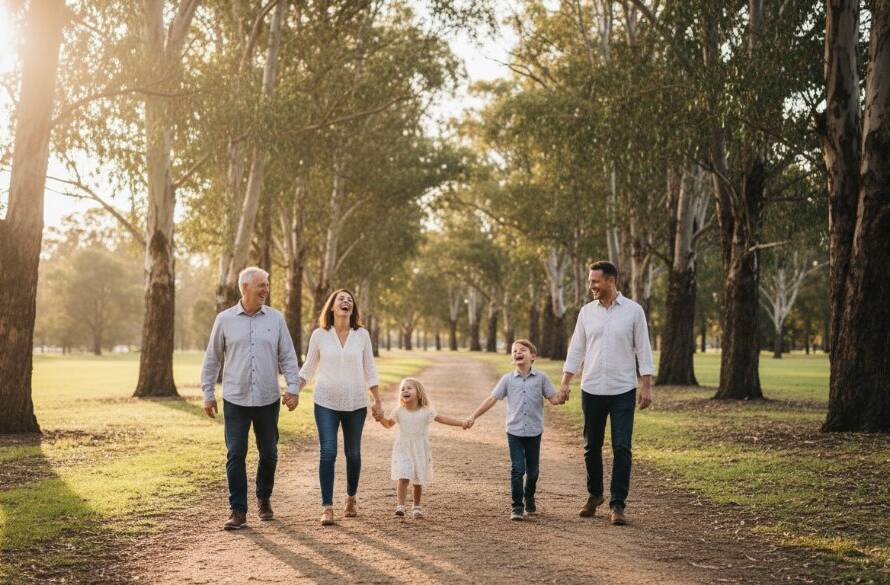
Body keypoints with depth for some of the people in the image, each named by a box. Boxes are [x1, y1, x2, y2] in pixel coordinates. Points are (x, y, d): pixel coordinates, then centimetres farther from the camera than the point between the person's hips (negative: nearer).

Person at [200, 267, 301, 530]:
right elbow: (212, 359, 7)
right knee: (235, 456, -3)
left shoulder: (276, 318, 3)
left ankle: (264, 499, 31)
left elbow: (288, 357, 5)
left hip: (268, 400, 1)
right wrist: (208, 394, 5)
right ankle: (238, 510, 5)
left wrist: (293, 388, -4)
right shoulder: (225, 319, 1)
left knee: (269, 454, 10)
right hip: (235, 400, -1)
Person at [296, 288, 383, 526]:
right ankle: (327, 507, -6)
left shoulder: (362, 335, 1)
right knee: (327, 453, -9)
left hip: (356, 403, 1)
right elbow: (308, 369, 6)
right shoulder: (319, 335, -1)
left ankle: (351, 498, 31)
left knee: (353, 453, 10)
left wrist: (378, 402, 4)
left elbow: (369, 371, 6)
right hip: (326, 402, -1)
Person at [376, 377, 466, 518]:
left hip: (420, 451, 0)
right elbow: (388, 424, 13)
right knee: (402, 478, -16)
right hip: (403, 450, 0)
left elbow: (443, 419, -1)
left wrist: (461, 423, -7)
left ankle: (417, 507, 24)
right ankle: (400, 505, -15)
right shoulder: (398, 411, -1)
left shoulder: (426, 411, -5)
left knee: (418, 481, 8)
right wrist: (381, 418, -8)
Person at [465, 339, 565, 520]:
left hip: (534, 432, 1)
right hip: (514, 431, -1)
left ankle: (529, 499, 34)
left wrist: (562, 398, -24)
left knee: (533, 470, 11)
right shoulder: (508, 379, 2)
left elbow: (553, 398, -1)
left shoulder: (541, 378, 1)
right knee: (517, 468, -8)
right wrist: (474, 417, -2)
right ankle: (517, 506, 1)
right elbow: (492, 399, 2)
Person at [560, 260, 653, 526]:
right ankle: (594, 494, 29)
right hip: (591, 390, 3)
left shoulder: (633, 310, -3)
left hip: (623, 391, -3)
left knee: (621, 448, -6)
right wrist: (565, 382, 3)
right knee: (592, 447, 11)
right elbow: (576, 349, 9)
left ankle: (617, 504, 1)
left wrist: (647, 386, -6)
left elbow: (643, 350, -2)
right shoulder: (587, 311, 5)